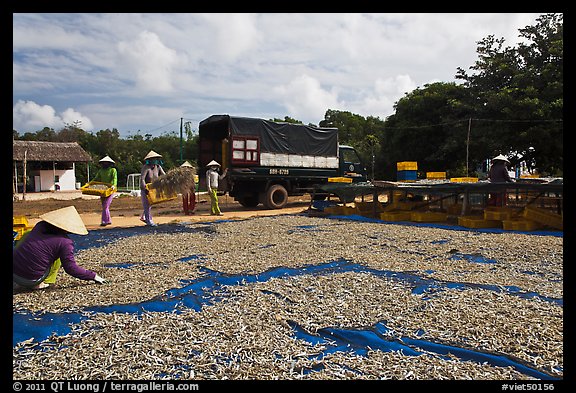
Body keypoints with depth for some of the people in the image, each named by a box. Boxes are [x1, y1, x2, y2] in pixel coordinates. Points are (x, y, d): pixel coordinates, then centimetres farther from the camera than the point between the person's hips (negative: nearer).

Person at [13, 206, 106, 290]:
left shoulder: (40, 225, 6)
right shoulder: (65, 242, -11)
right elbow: (71, 268, -9)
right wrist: (93, 276, 1)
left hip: (14, 272, 5)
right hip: (30, 280, -5)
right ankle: (39, 284, 4)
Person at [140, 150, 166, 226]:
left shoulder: (158, 167, -3)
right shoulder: (146, 167, -20)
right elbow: (142, 179, -27)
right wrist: (145, 188, -36)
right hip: (145, 189, -6)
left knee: (150, 204, 14)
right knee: (146, 204, -4)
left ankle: (143, 217, 32)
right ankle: (149, 221, -1)